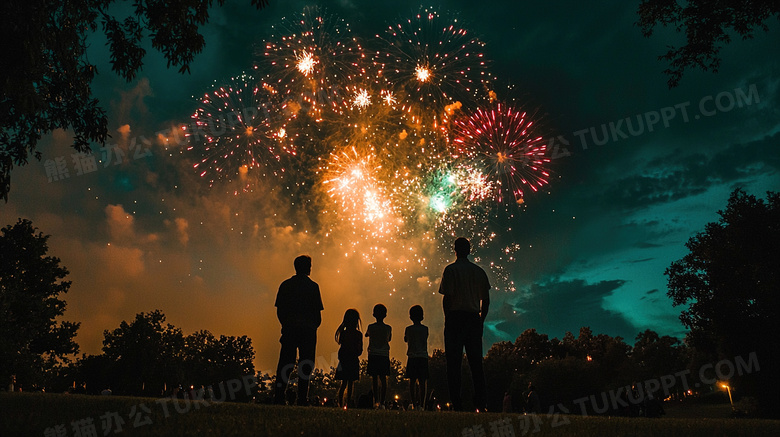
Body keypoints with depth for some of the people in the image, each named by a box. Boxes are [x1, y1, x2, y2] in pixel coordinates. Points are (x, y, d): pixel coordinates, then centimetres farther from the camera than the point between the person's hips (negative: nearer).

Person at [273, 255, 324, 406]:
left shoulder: (285, 285, 7)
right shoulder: (312, 286, -3)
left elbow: (279, 310, 7)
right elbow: (317, 311, -4)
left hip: (289, 329, 3)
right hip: (308, 330, -3)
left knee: (285, 365, 7)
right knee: (305, 365, 3)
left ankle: (278, 397, 3)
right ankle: (302, 399, 2)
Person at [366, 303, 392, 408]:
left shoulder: (371, 327, -4)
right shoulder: (388, 328, -1)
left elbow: (366, 334, 17)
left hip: (373, 355, -1)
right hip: (385, 355, 1)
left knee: (375, 379, 3)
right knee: (383, 379, 3)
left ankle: (376, 401, 1)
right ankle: (382, 402, 0)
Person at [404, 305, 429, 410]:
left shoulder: (408, 329, 1)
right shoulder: (425, 329, 1)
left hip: (412, 357, 0)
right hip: (423, 357, 0)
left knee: (412, 381, 4)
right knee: (423, 381, 1)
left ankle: (414, 403, 0)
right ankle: (421, 404, -4)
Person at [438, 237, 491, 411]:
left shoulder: (451, 269, -3)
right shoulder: (479, 271, 11)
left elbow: (447, 297, -10)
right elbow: (486, 300, 10)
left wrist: (447, 318, -2)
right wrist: (481, 320, 17)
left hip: (455, 317, -4)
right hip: (474, 318, 4)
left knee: (454, 362, -1)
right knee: (476, 362, 8)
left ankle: (457, 404, -3)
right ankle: (481, 403, 5)